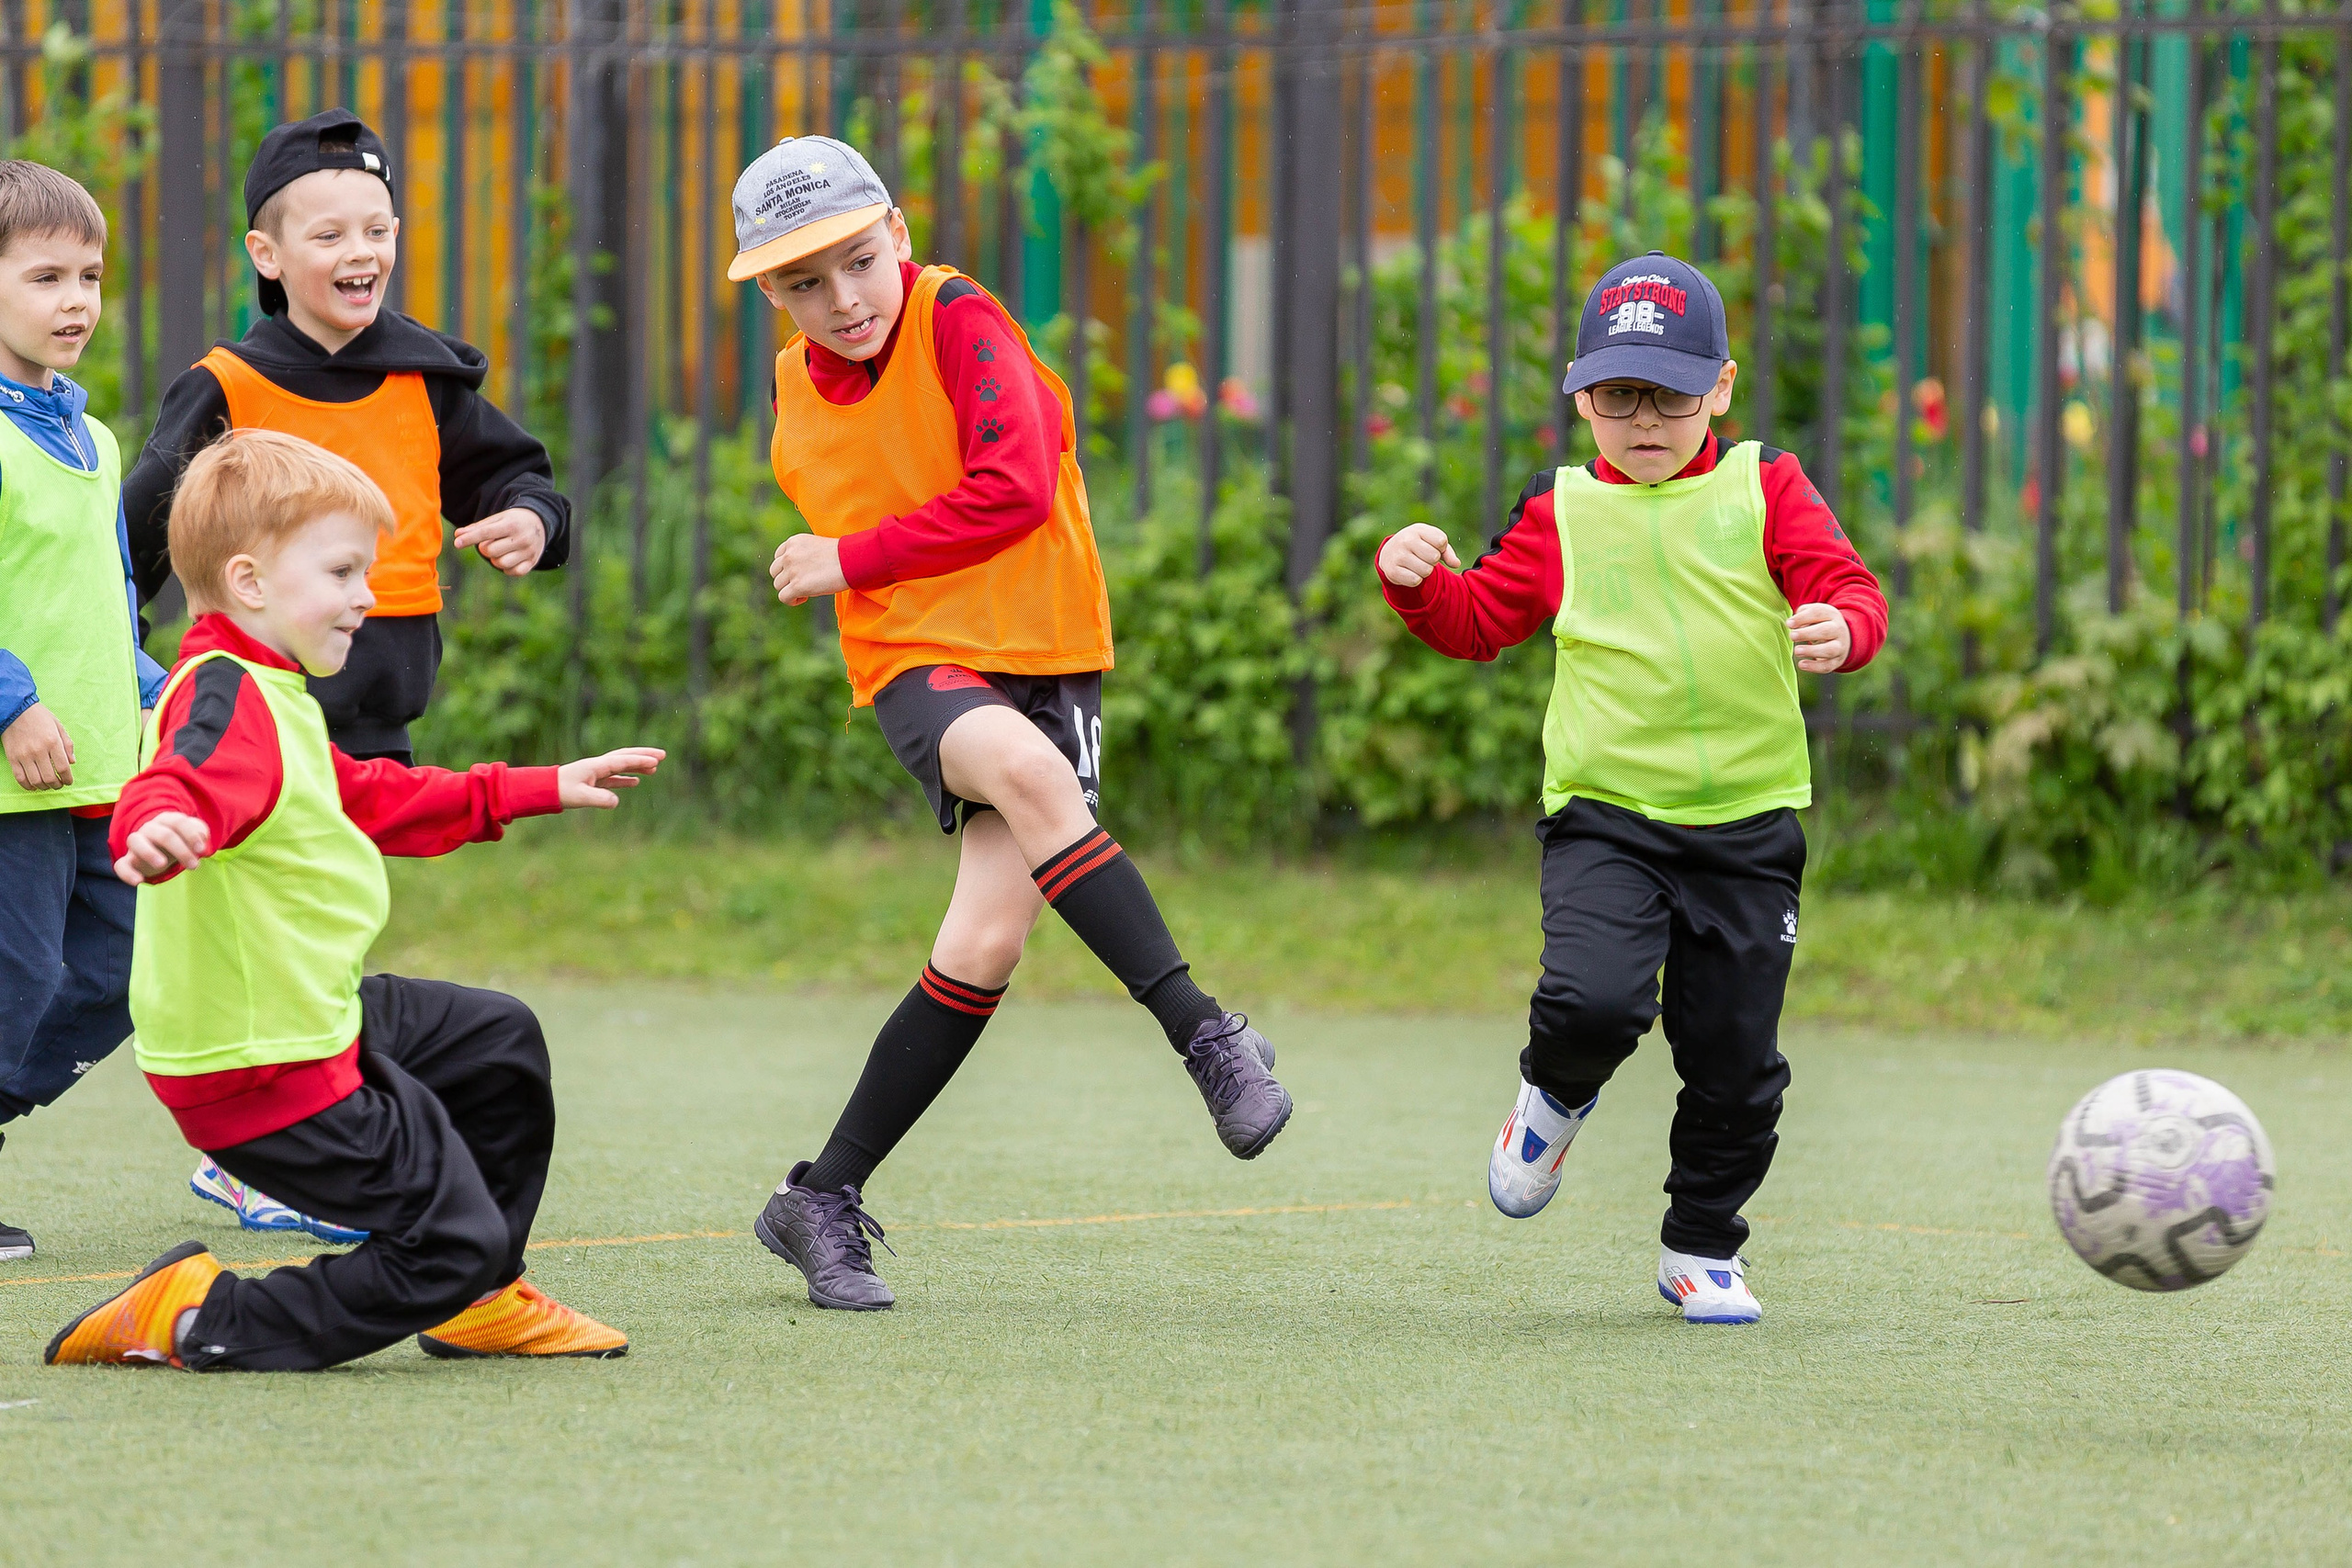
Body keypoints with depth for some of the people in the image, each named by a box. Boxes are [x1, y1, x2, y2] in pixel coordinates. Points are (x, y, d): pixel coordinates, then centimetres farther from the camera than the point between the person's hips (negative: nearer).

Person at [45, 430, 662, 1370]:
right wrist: (160, 832, -69)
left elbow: (374, 800, 30)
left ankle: (479, 1302, 39)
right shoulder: (227, 698, -21)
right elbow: (178, 787, -44)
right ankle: (200, 1320, -5)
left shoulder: (271, 693, 15)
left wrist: (542, 790, 36)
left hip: (321, 1018, 11)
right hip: (266, 1071, -11)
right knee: (453, 1242, -10)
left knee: (500, 1043, 27)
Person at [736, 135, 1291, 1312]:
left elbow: (1015, 488, -25)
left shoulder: (961, 323, -12)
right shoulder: (796, 390, 6)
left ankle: (825, 1202, 3)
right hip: (913, 663, 2)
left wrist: (854, 561, -20)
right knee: (1023, 765, -35)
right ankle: (1207, 1038, -32)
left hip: (1042, 655, -2)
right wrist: (870, 595, 10)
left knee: (986, 943, -13)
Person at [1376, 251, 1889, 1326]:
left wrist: (1841, 629, -25)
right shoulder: (1561, 514, 8)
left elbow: (1849, 588, -2)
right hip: (1604, 816, -1)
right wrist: (1417, 582, -10)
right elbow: (1478, 621, 10)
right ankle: (1556, 1097, 12)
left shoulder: (1764, 491, 5)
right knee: (1595, 998, -24)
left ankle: (1702, 1248, 25)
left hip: (1747, 821, 1)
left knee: (1735, 1057, 4)